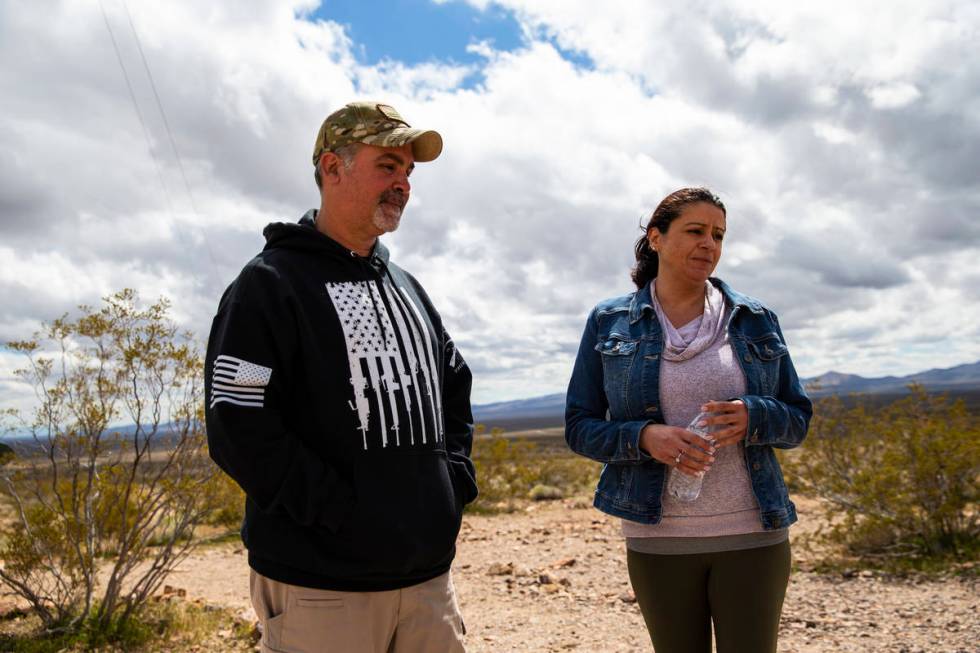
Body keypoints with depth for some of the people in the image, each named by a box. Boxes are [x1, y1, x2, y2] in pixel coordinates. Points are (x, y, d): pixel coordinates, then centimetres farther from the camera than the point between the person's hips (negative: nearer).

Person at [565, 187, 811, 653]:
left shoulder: (756, 321, 5)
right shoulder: (608, 323, 1)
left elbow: (797, 420, 7)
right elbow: (579, 427, 1)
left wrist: (752, 417, -15)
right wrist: (644, 436, -19)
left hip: (753, 534, 1)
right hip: (658, 539, 0)